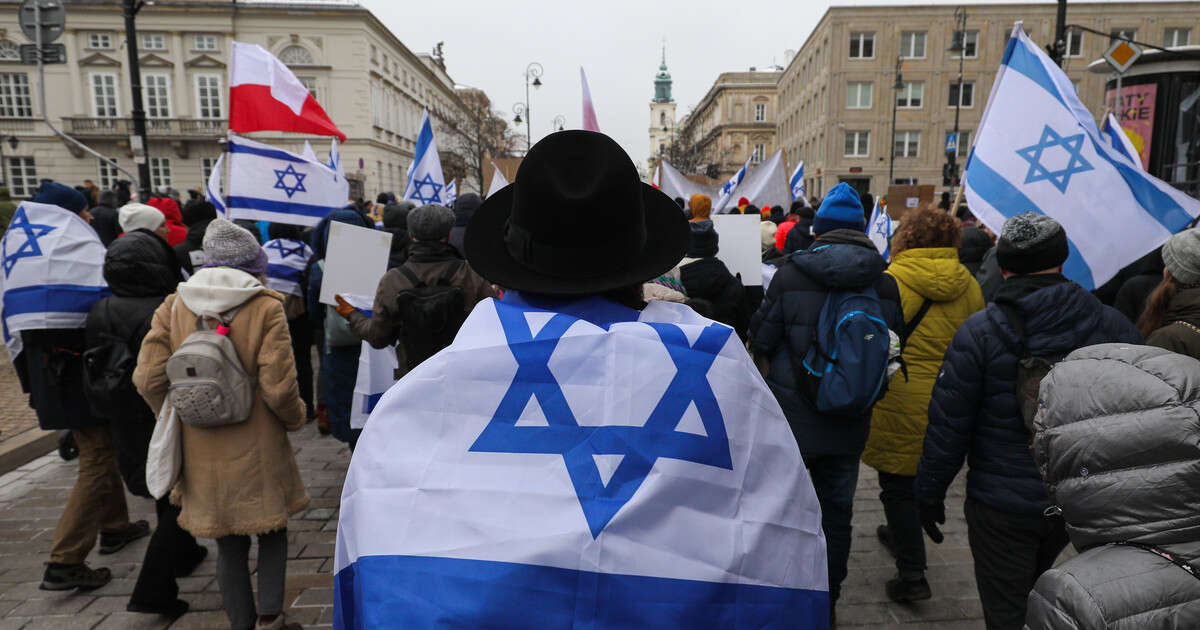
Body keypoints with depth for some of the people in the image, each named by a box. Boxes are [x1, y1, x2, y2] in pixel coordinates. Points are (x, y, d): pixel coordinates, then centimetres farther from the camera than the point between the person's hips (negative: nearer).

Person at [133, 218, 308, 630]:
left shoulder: (173, 307, 0)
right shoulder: (266, 308, -11)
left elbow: (147, 379, -3)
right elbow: (278, 388, -15)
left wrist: (180, 420, 13)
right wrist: (296, 418, 4)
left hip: (202, 453, 3)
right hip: (257, 450, -3)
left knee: (229, 546, 17)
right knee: (272, 530, 21)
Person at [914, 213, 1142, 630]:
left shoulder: (979, 333, -16)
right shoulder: (1113, 326, -5)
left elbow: (948, 425, -14)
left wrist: (929, 492, -2)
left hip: (1002, 505, -4)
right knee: (1039, 593, 29)